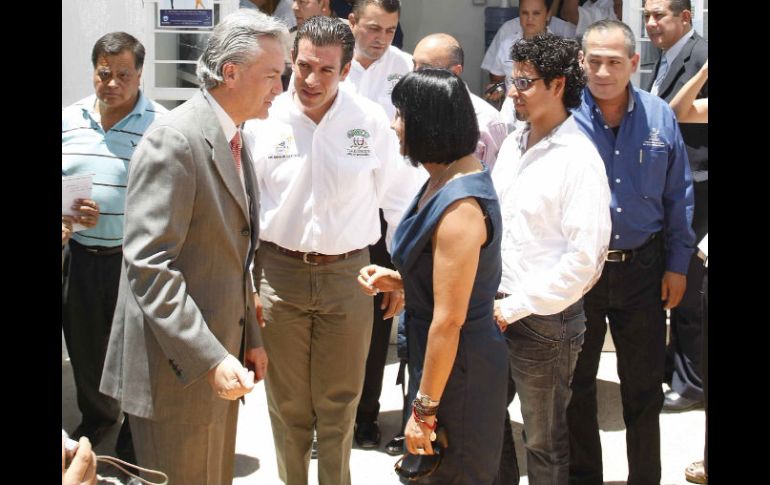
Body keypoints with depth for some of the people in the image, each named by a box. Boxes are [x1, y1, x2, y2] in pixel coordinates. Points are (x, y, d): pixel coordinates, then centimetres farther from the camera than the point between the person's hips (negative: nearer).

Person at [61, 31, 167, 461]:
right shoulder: (69, 121, 5)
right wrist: (68, 210, -7)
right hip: (81, 258, 4)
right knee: (84, 348, 19)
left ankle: (135, 434, 30)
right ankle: (97, 417, 45)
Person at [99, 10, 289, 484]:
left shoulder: (232, 141, 12)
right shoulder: (174, 141, -18)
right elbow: (149, 266, -24)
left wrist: (249, 338, 15)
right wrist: (211, 360, -28)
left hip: (221, 357, 9)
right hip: (179, 369, -9)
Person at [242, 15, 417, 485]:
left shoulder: (372, 121, -6)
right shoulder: (265, 120, -5)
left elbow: (399, 199, 5)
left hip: (347, 274, 0)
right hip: (279, 273, 1)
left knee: (339, 403, 10)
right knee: (287, 405, 11)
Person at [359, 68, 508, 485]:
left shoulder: (459, 207, -26)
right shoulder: (444, 180, 4)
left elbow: (448, 321, -25)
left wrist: (424, 409, -19)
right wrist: (394, 281, 3)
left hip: (459, 372, -9)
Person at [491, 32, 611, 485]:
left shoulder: (578, 159, -15)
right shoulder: (513, 145, 7)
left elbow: (584, 258, -19)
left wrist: (516, 307, -16)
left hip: (545, 319, -7)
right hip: (496, 308, 7)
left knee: (544, 438, 8)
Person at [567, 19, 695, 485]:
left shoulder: (660, 117, -3)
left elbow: (678, 196, 5)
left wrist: (678, 264, 4)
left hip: (642, 269, 1)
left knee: (644, 389, 11)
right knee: (576, 385, 13)